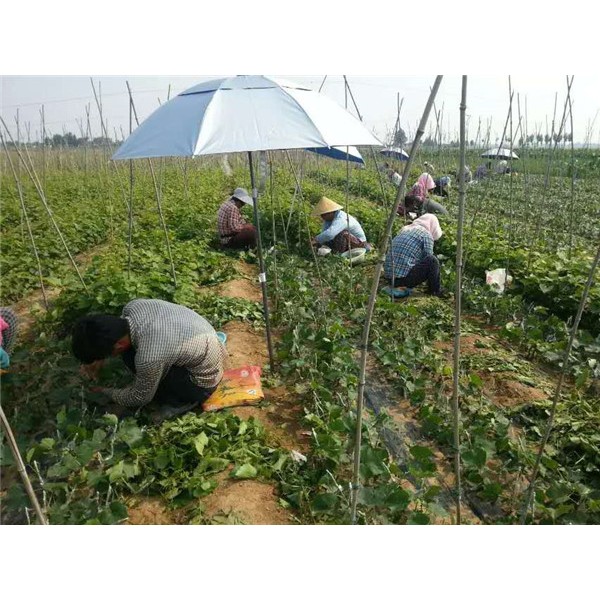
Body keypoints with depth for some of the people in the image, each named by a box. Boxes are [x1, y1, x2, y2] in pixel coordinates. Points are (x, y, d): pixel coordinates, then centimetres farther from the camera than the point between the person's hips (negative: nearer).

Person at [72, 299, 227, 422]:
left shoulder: (149, 357, -36)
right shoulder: (133, 306, -18)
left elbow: (140, 398, -13)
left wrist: (105, 392, 3)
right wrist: (98, 360, 3)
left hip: (203, 380, -7)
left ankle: (180, 400, 3)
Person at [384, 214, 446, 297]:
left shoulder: (404, 229, 21)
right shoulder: (426, 235, -1)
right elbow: (428, 258, 0)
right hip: (404, 278, -9)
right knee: (433, 260, -2)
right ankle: (435, 290, 11)